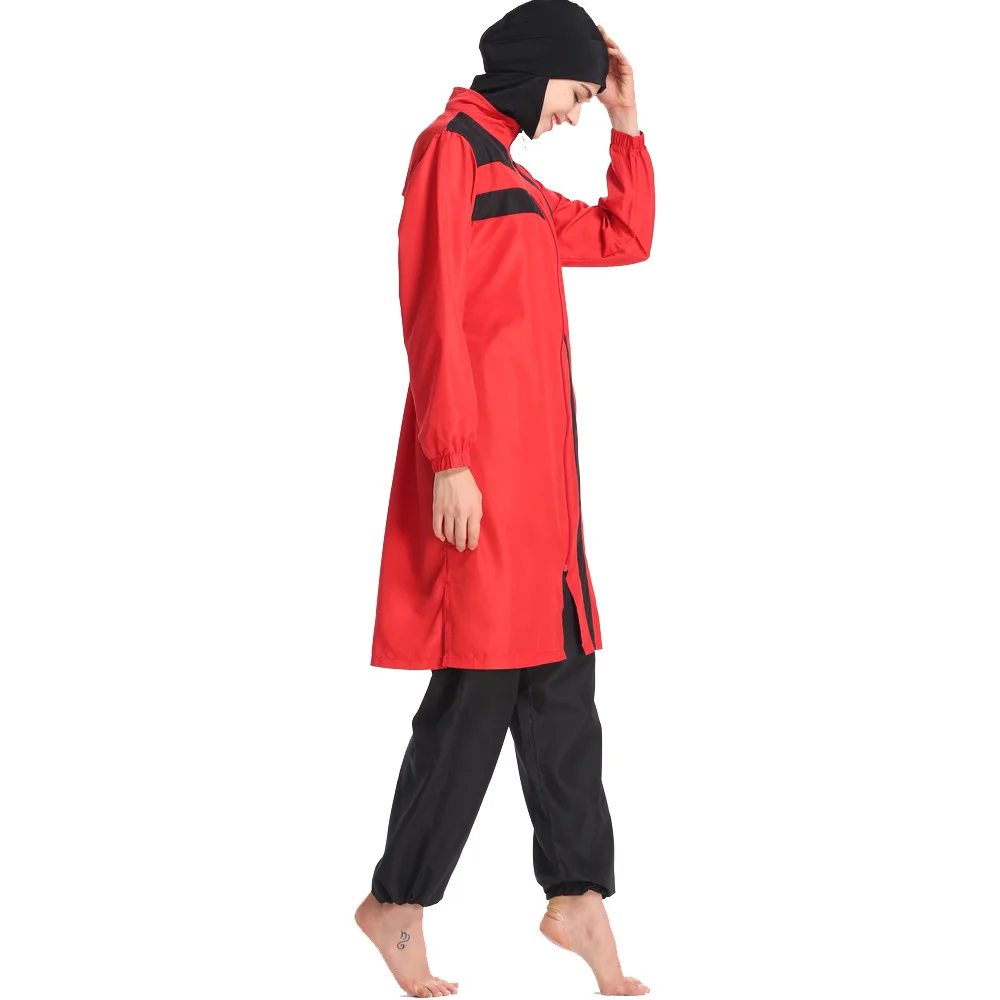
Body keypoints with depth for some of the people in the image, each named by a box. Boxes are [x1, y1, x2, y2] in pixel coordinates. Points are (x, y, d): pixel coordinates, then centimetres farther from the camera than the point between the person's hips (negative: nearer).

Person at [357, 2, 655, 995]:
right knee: (479, 684, -6)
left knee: (559, 682, 8)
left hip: (539, 462, 9)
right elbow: (432, 313, -15)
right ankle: (397, 901, 6)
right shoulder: (450, 149, -7)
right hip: (481, 463, -9)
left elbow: (627, 236, 29)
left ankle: (577, 895, 13)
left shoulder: (514, 180, 20)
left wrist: (627, 125, 18)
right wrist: (451, 458, -21)